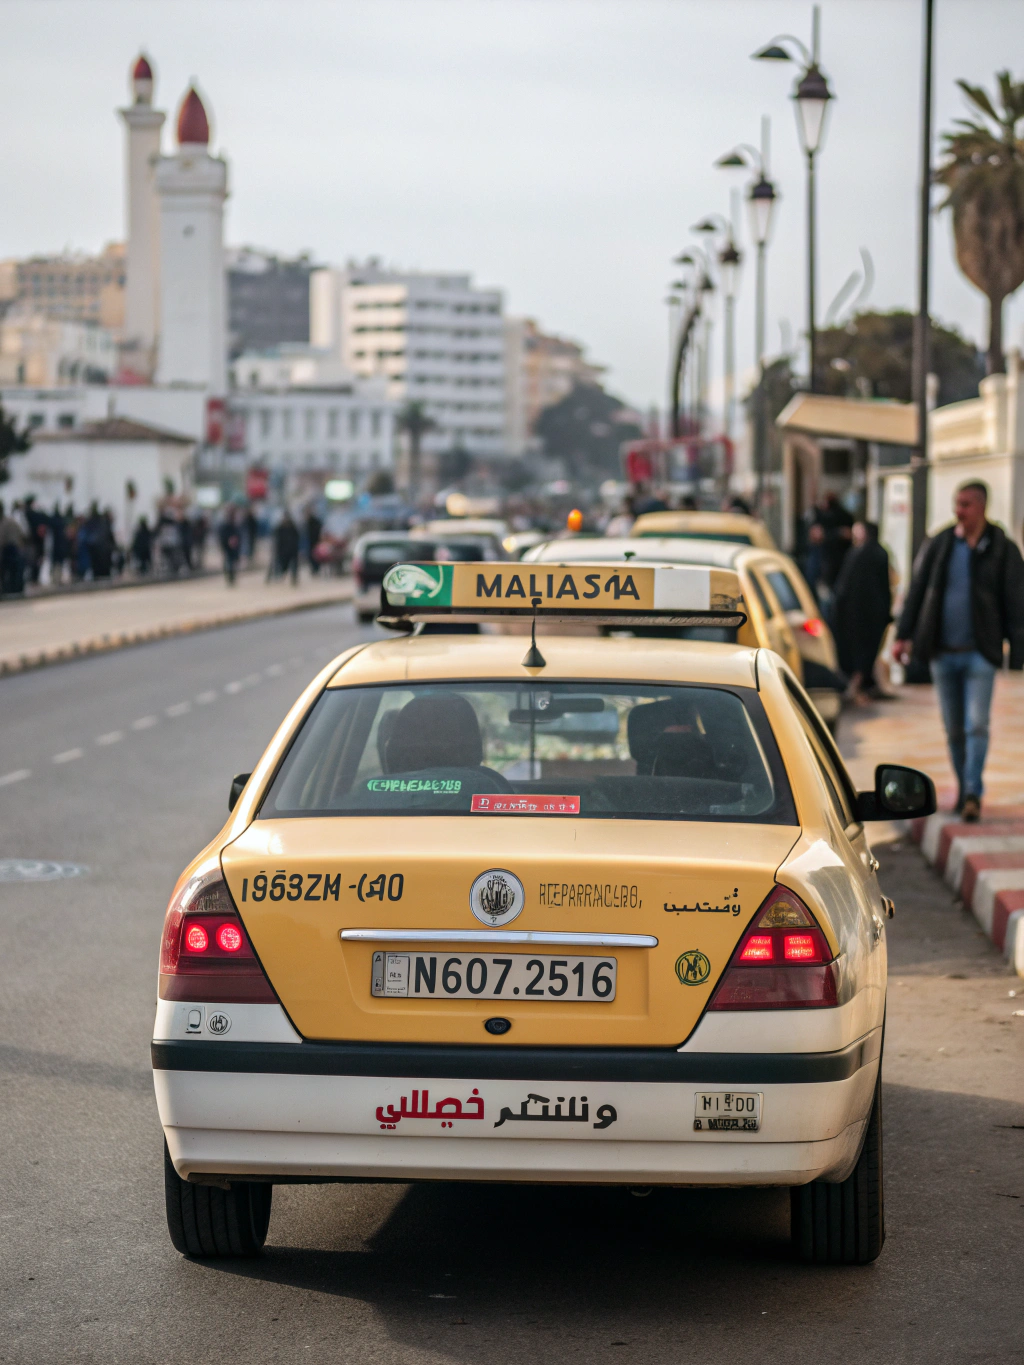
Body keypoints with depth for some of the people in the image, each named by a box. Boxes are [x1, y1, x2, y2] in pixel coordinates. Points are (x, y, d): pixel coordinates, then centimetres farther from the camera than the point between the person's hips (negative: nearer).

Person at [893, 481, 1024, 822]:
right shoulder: (938, 546, 7)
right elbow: (917, 591, 11)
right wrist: (903, 636, 5)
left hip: (979, 653, -3)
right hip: (942, 653, 3)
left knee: (976, 725, -13)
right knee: (954, 729, 8)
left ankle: (973, 794, -13)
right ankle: (964, 790, 20)